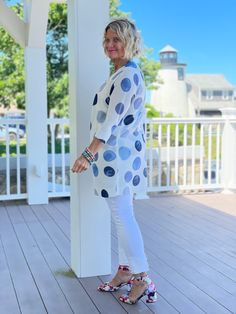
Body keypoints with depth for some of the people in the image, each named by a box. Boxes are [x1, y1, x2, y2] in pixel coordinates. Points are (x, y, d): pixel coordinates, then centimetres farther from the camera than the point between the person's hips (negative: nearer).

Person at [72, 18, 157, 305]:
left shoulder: (126, 75, -14)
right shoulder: (126, 73, 17)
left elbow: (113, 120, -21)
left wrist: (88, 154, -21)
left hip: (118, 155, -10)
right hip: (117, 154, 10)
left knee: (123, 216, -5)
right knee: (122, 215, 14)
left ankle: (142, 279, 3)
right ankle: (125, 270, 24)